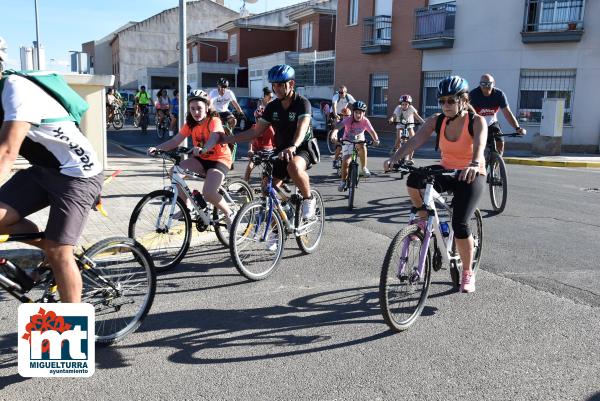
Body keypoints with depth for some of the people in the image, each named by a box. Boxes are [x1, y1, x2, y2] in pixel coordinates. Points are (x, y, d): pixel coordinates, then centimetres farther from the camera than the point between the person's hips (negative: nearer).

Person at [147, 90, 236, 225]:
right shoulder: (190, 124, 1)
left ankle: (230, 214, -1)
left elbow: (214, 138, -39)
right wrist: (157, 148, -23)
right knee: (175, 171, -16)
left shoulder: (214, 121, -18)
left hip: (219, 159, -7)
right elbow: (175, 141, -7)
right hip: (201, 159, 7)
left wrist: (203, 149, -60)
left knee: (208, 193, -28)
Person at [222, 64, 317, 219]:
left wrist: (292, 147, -55)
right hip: (281, 151, 6)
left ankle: (309, 199, -14)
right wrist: (226, 139, -8)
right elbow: (256, 132, 1)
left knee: (294, 166, -39)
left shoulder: (302, 103, -16)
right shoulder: (272, 107, 0)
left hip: (303, 149, -6)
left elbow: (302, 128, -34)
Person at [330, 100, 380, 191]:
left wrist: (376, 139, -48)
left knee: (362, 146, -29)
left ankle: (364, 167, -6)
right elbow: (338, 127, -39)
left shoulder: (365, 121, -19)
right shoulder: (348, 120, -24)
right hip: (347, 141, -3)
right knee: (345, 162, -14)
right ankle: (343, 181, 6)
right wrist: (333, 135, -59)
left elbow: (372, 131, -27)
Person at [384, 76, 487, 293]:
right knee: (414, 179, -29)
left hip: (471, 176, -3)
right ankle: (424, 219, -2)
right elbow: (416, 140, -22)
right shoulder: (436, 120, -7)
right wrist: (395, 157, -41)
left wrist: (474, 165, -59)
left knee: (460, 225, -17)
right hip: (446, 172, 3)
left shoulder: (477, 121, -16)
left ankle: (467, 274, 6)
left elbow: (479, 145, -36)